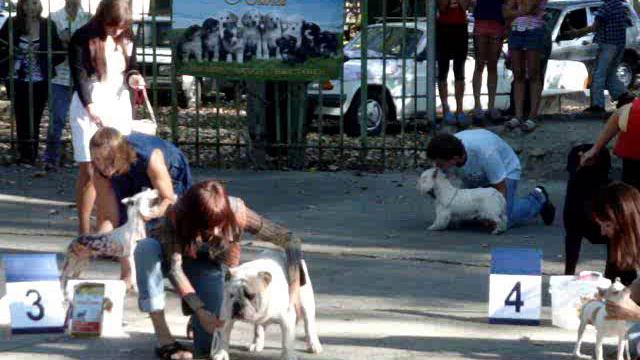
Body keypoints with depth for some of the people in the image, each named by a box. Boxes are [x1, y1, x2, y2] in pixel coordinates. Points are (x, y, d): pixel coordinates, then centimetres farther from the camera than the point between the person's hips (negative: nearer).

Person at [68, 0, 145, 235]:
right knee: (90, 171, -6)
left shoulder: (126, 38, 7)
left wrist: (133, 78, -6)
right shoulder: (83, 38, -8)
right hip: (89, 105, -5)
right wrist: (91, 107, -25)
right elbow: (80, 76, -13)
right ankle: (84, 231, 0)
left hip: (119, 103, 5)